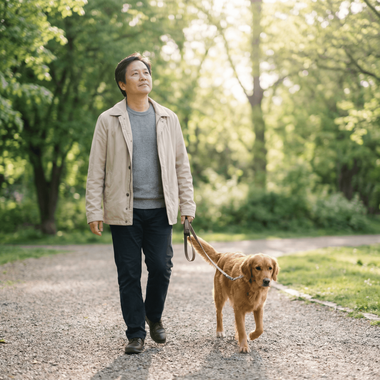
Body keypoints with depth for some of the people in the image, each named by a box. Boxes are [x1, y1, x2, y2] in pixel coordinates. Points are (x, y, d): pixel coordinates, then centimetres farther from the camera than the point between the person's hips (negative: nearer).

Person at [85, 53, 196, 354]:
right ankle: (136, 333, 16)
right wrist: (94, 210, -5)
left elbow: (181, 164, 11)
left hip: (160, 209, 2)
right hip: (124, 211, -1)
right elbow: (96, 169, 2)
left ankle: (154, 316, 28)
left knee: (161, 267, 0)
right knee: (129, 273, 2)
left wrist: (187, 204, 5)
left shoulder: (168, 118, 10)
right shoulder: (108, 120, 2)